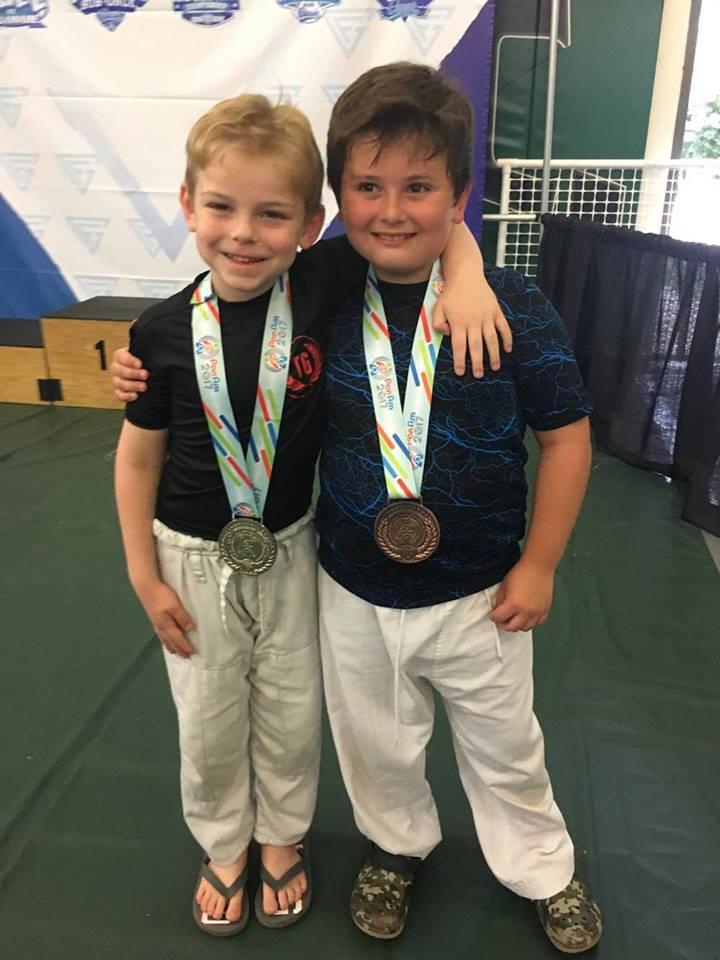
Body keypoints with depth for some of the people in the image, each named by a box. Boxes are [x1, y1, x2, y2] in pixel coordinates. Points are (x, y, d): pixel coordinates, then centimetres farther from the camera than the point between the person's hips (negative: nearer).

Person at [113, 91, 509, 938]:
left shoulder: (322, 286, -17)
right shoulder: (164, 330, -16)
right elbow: (138, 457, -5)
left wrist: (464, 275, -29)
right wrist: (145, 578, -2)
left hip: (290, 551, 1)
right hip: (194, 559, 0)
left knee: (291, 712, 19)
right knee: (209, 719, 18)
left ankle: (281, 836, 49)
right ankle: (222, 844, 49)